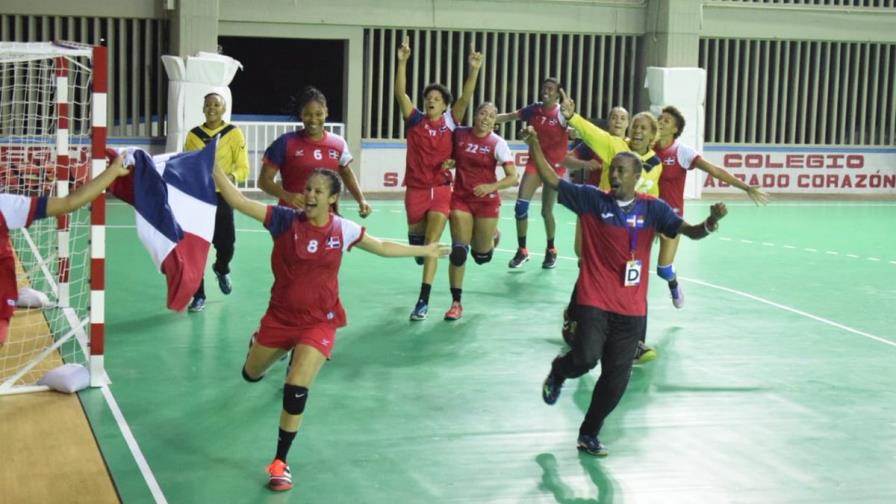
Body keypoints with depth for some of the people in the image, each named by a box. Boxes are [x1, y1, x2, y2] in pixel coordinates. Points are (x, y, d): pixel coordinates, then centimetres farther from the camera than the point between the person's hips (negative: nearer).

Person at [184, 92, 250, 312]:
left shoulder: (234, 133, -1)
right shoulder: (193, 135, 7)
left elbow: (243, 168, -5)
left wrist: (231, 177, -24)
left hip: (222, 197, -2)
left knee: (226, 244, 1)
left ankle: (221, 270, 38)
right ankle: (198, 296, 10)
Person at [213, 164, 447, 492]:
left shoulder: (344, 230, -7)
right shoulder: (285, 220, -13)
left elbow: (383, 248, 11)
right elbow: (238, 201, -22)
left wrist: (425, 251, 16)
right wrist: (214, 169, -34)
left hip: (318, 323, -1)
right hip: (280, 316, 1)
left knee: (296, 389, -19)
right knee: (251, 375, 21)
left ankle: (280, 462, -1)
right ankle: (260, 344, 61)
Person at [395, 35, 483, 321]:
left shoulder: (450, 123, -1)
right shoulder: (415, 121, -1)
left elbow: (465, 99, -13)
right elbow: (400, 93, -12)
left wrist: (474, 70, -26)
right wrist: (402, 61, -23)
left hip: (440, 190, -1)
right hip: (415, 189, 1)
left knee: (431, 244, -9)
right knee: (416, 241, 15)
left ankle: (423, 300, -10)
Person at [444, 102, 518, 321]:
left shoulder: (497, 143, -10)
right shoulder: (459, 134, -3)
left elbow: (513, 178, -12)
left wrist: (491, 187, -27)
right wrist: (448, 163, -6)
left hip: (487, 202, -1)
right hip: (461, 199, 1)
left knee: (482, 256, 9)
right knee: (458, 251, -9)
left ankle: (492, 236, 45)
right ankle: (456, 303, 3)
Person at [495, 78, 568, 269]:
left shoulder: (562, 113, -14)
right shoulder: (534, 109, -3)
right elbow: (509, 116, 7)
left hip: (555, 165, -3)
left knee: (546, 211, 3)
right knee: (520, 205, -8)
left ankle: (551, 251, 27)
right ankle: (522, 251, 6)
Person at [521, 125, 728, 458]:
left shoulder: (652, 208, 1)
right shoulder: (591, 199, -2)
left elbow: (691, 232, -4)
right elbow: (551, 180, -2)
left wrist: (711, 222, -25)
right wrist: (534, 146, -15)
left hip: (631, 308, 2)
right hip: (594, 301, -2)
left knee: (616, 378, 5)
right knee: (586, 358, -23)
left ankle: (589, 434, 26)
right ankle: (558, 373, 15)